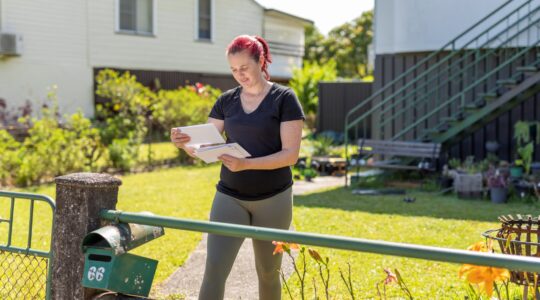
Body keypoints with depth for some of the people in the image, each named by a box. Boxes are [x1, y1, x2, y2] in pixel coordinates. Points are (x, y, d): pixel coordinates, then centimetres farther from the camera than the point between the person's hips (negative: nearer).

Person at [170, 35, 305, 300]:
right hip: (230, 198, 3)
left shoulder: (284, 99, -7)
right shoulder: (226, 101, 5)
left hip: (273, 199, -2)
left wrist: (246, 164, -27)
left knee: (268, 271, 12)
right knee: (214, 269, -9)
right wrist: (185, 144, -21)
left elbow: (290, 154, -14)